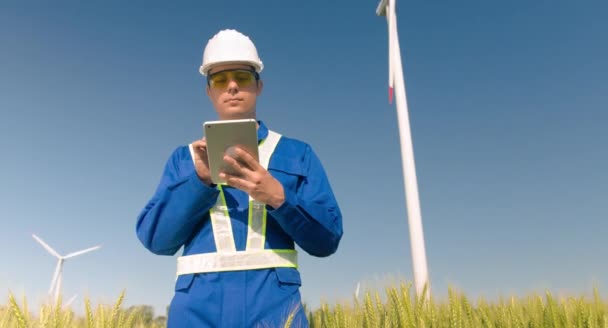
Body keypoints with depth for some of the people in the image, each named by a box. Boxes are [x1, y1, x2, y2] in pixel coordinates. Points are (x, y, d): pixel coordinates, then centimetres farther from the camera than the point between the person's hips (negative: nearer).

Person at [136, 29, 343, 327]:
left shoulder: (297, 154, 10)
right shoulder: (185, 157, 14)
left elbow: (327, 239, 3)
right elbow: (154, 238, 5)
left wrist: (278, 196, -13)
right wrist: (200, 180, -9)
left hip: (273, 300, -1)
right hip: (198, 302, 2)